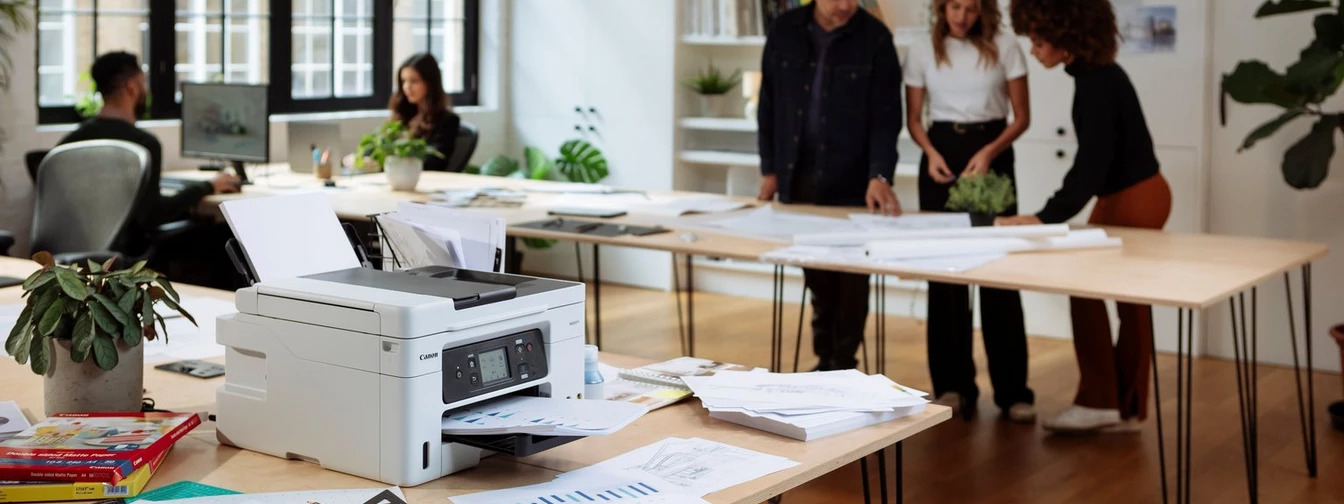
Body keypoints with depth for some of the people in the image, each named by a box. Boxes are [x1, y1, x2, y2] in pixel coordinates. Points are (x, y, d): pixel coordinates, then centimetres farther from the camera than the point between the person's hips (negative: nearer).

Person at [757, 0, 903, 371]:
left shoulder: (875, 38, -8)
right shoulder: (786, 31, 2)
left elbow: (885, 115, -11)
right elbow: (768, 103, 9)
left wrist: (879, 175, -23)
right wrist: (770, 168, 6)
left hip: (850, 183, -3)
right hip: (797, 178, 3)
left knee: (850, 280, 1)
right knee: (817, 278, 11)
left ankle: (844, 365, 11)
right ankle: (825, 361, 22)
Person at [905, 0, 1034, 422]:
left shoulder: (1004, 48, -1)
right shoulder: (923, 53, 4)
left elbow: (1022, 117, 0)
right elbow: (913, 118, 9)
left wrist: (989, 151, -15)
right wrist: (931, 153, -11)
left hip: (992, 157, -2)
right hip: (942, 155, 2)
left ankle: (1012, 390, 3)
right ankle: (953, 383, 13)